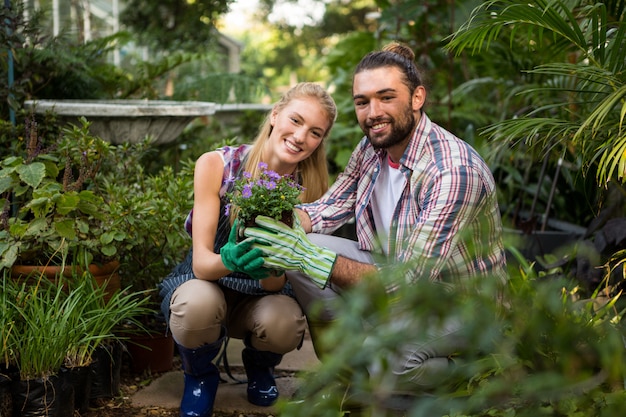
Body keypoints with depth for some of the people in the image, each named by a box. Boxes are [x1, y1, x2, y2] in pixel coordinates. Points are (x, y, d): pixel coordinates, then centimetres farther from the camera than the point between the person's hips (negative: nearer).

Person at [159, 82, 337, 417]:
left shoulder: (308, 190, -13)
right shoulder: (216, 164, -18)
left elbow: (275, 282, -19)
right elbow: (201, 262, -22)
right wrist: (229, 260, -45)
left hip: (259, 298, 2)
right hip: (201, 284, -1)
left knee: (284, 322, -33)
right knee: (198, 304, -37)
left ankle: (259, 364, 7)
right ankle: (199, 374, 0)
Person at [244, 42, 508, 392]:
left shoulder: (455, 172, -30)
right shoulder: (371, 148, -4)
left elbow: (407, 282, -33)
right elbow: (325, 212, 3)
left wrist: (311, 258, -38)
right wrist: (275, 218, -19)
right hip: (399, 272, 8)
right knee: (300, 247, -8)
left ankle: (453, 373, 0)